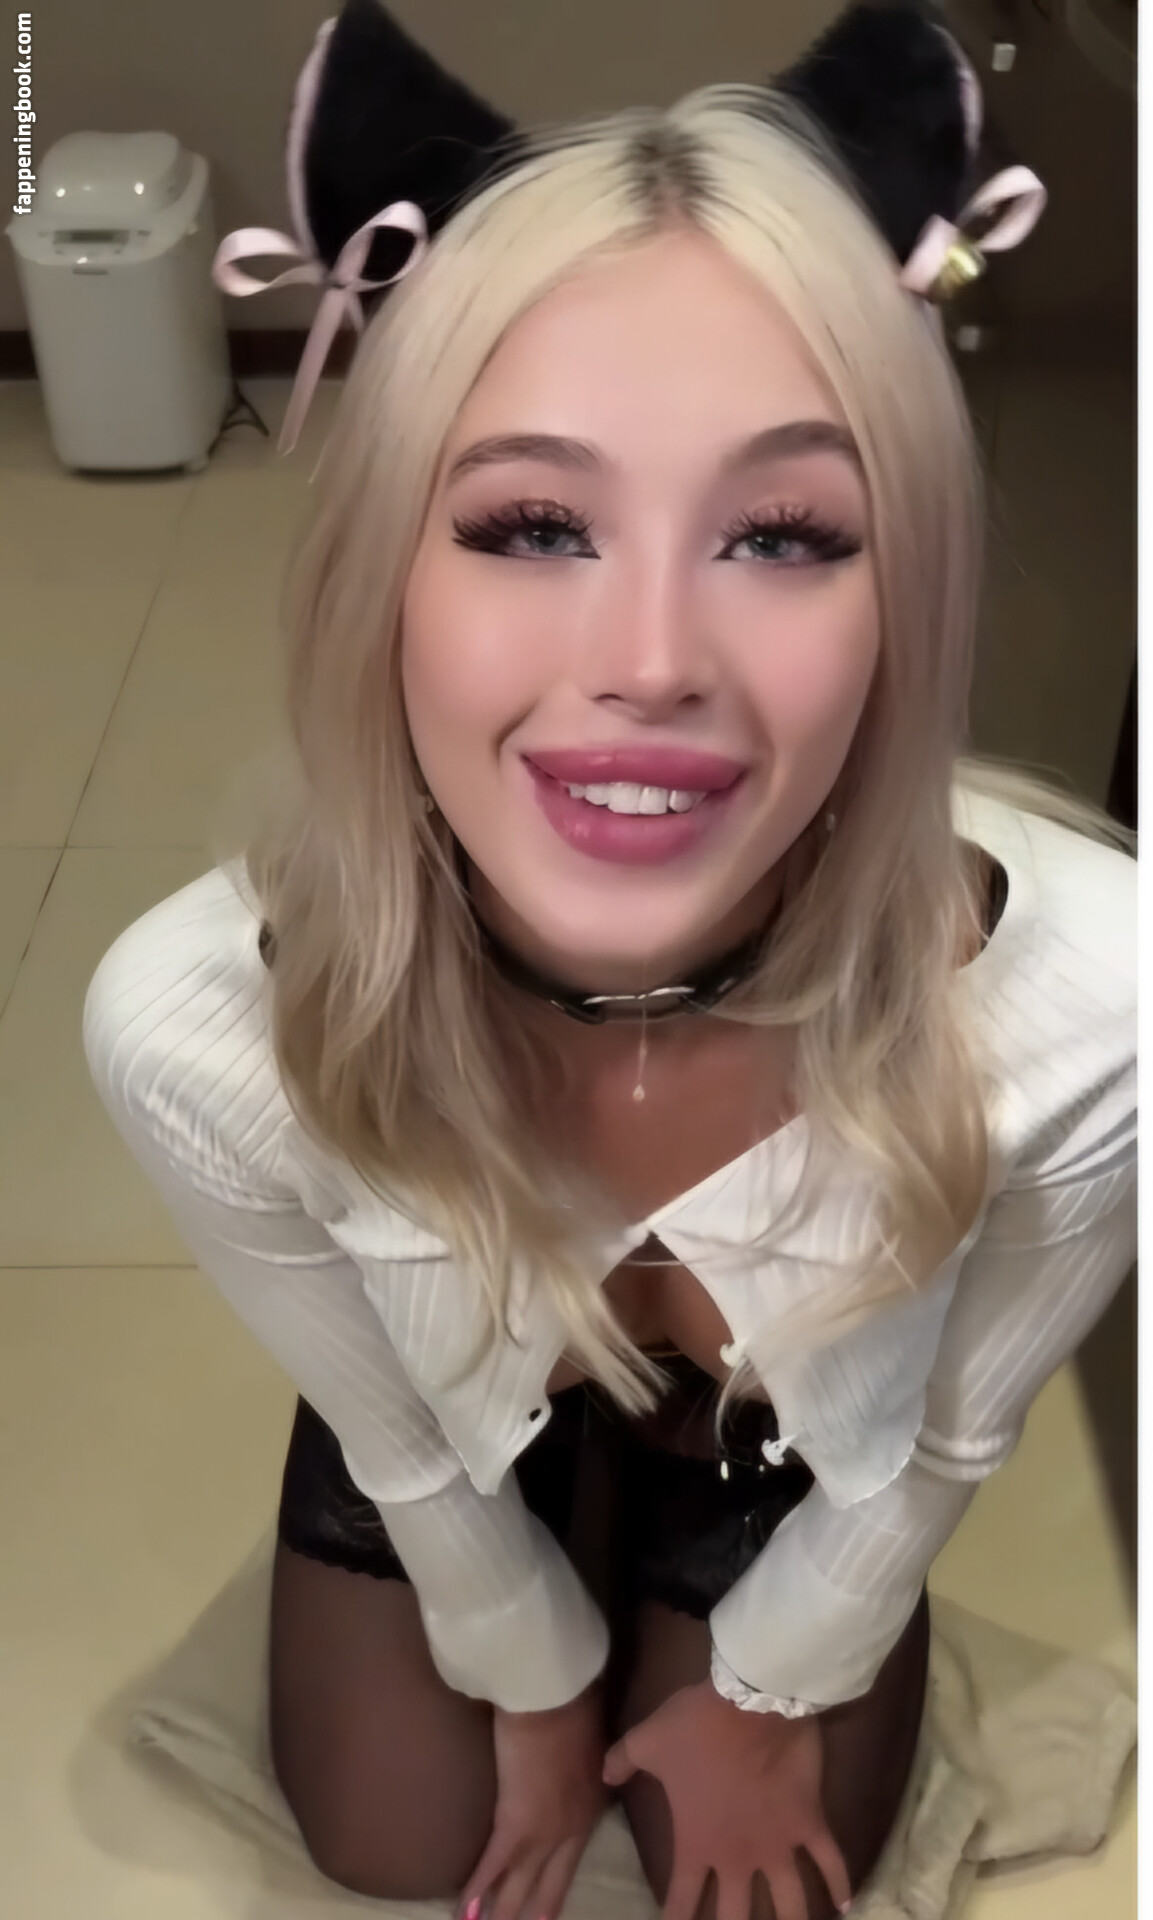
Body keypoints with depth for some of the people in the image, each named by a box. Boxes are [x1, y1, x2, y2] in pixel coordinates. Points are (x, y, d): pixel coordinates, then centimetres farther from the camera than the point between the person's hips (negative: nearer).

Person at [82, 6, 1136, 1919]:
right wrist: (537, 1680, 3)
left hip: (808, 1460, 1)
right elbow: (392, 1435, -16)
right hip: (449, 1437, 0)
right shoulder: (194, 1024, -39)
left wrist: (766, 1692, 0)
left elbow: (946, 1433, -17)